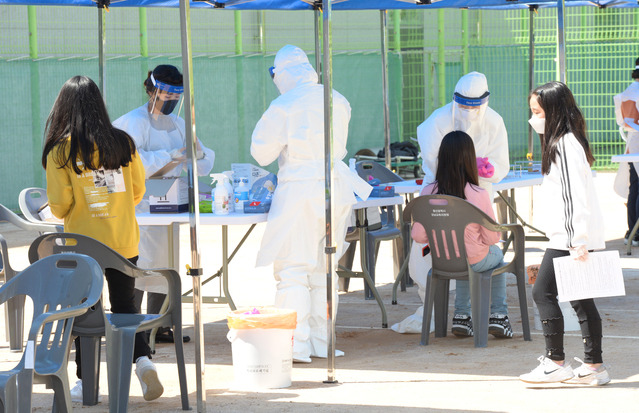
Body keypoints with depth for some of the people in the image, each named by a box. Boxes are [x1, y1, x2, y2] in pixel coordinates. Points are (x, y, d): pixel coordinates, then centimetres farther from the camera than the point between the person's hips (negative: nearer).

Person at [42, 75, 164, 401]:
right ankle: (143, 360, -3)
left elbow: (59, 205, -10)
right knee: (124, 306, 15)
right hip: (124, 241, 2)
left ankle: (86, 381, 14)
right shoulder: (123, 143, -2)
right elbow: (138, 190, 6)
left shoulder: (60, 151, -11)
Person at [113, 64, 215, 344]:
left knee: (165, 262, 9)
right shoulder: (134, 122, -6)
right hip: (142, 202, -7)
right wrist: (169, 156, -23)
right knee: (141, 261, -13)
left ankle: (156, 327, 16)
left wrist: (199, 154, -7)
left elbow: (203, 163, 16)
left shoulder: (178, 124, 16)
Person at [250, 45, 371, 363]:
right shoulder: (338, 102, 8)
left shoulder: (283, 106, -10)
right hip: (337, 187, 6)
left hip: (300, 190, -6)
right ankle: (321, 342, 18)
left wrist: (264, 124, 12)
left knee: (292, 270, -3)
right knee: (324, 270, 14)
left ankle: (296, 346, -8)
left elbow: (262, 154, -4)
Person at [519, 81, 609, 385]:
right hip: (575, 236, 10)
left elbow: (574, 195, -20)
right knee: (580, 298, 9)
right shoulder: (563, 142, 19)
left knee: (543, 292, -5)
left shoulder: (565, 144, -14)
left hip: (569, 236, -10)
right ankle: (594, 366, 9)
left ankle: (555, 363, -2)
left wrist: (577, 241, -24)